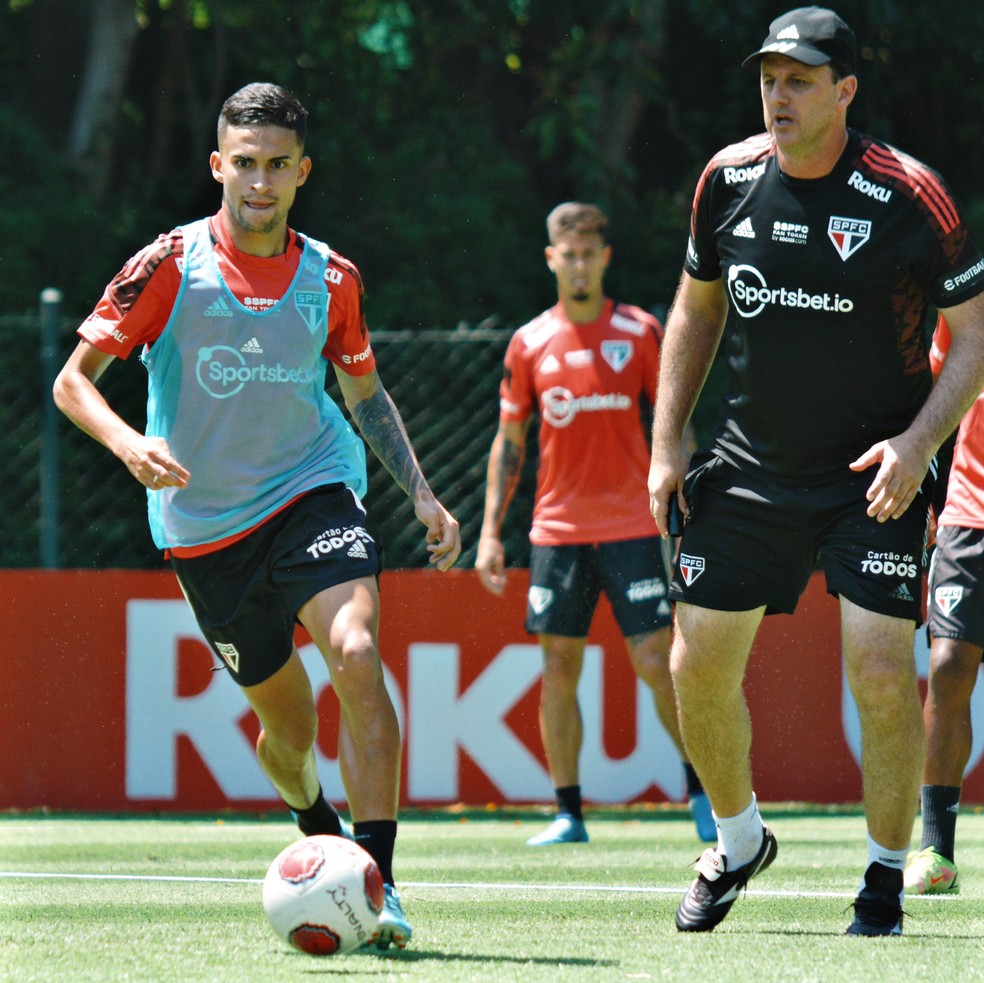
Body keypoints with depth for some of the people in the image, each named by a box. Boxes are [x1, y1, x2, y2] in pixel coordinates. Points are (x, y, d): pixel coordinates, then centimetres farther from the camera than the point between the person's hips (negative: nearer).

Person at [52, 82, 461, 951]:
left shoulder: (332, 279, 2)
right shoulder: (169, 267, -7)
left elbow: (365, 392, 18)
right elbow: (73, 378, -5)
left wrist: (421, 494, 8)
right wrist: (128, 443, -24)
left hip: (312, 492, 0)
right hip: (204, 526, 0)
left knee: (357, 656, -26)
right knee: (286, 718, 9)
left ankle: (377, 882, -26)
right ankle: (321, 835, 43)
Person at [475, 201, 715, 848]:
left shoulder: (641, 332, 1)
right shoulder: (529, 344, 6)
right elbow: (509, 443, 11)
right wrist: (491, 532, 5)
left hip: (632, 524, -2)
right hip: (557, 528, 2)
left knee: (655, 662, -8)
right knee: (559, 669, 0)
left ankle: (703, 790, 6)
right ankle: (569, 814, 6)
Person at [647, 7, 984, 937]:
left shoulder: (908, 194, -14)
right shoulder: (727, 179, -2)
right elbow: (696, 308, 14)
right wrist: (667, 444, 8)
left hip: (875, 471, -4)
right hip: (750, 466, 4)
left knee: (882, 671, -14)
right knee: (698, 666, 2)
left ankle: (885, 879, 4)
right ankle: (737, 842, 28)